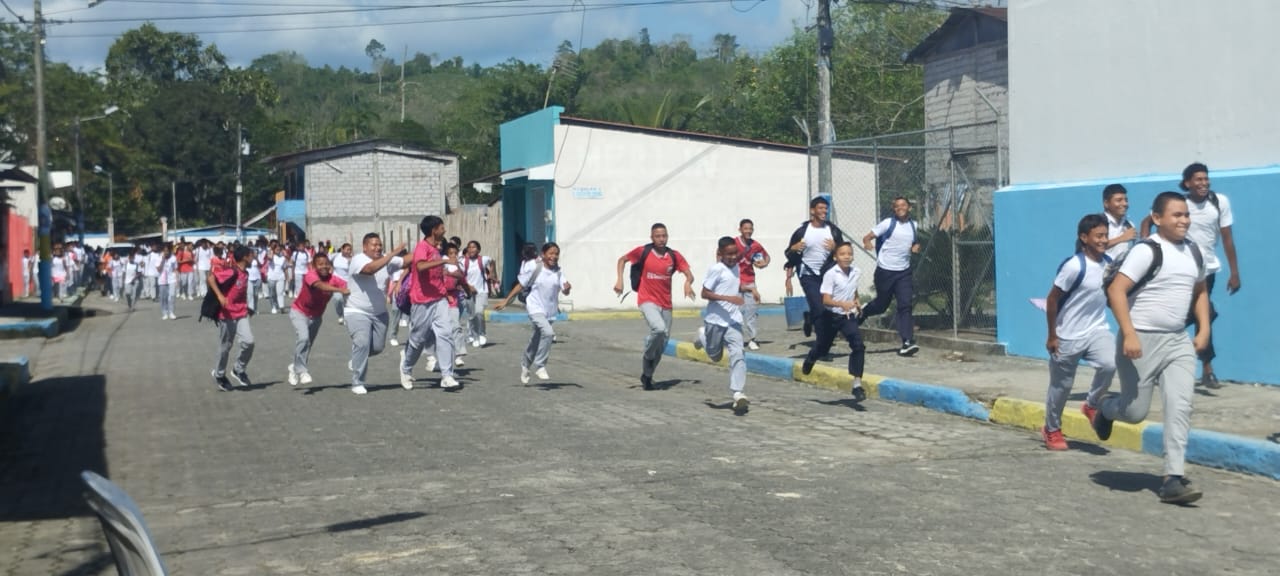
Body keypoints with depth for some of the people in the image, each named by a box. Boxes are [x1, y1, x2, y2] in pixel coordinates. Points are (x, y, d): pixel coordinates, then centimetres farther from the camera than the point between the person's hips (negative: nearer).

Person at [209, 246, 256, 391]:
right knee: (225, 346, 6)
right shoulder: (231, 271, -15)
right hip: (227, 314, -6)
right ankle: (219, 375, 26)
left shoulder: (245, 274, 10)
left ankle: (239, 370, 11)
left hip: (241, 314, 7)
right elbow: (210, 278, -23)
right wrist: (220, 296, -32)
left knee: (248, 341, -9)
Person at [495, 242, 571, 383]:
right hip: (535, 308, -5)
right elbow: (520, 285, -2)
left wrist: (567, 288, -34)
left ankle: (525, 364, 44)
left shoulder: (559, 271, -2)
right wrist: (505, 301, -1)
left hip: (550, 311, 5)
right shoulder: (534, 268, -11)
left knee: (536, 341, 19)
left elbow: (565, 292, -10)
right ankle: (539, 366, -15)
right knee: (548, 332, -28)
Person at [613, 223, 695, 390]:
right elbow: (622, 260, 8)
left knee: (663, 343, 9)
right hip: (647, 300, -4)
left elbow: (689, 274, -2)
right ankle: (647, 356, -2)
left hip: (666, 304, 4)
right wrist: (620, 280, -4)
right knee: (659, 329, -30)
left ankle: (647, 375, 29)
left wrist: (688, 283, -25)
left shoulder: (674, 256, 1)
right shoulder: (643, 251, -5)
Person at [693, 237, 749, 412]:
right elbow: (705, 293, -17)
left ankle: (738, 394, -16)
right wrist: (728, 298, -26)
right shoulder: (716, 269, -14)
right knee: (715, 356, 13)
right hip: (715, 320, -4)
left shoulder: (736, 268, 7)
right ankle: (703, 336, 43)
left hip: (733, 320, 4)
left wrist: (742, 289, 6)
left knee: (737, 355, -13)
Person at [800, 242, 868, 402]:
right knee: (823, 347, 18)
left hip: (848, 316, 2)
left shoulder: (857, 272, -3)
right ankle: (809, 361, 55)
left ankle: (857, 384, -16)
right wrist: (842, 304, -40)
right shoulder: (830, 274, -19)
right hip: (830, 316, -2)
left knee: (858, 345, -19)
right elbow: (826, 300, -25)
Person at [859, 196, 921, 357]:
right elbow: (868, 237, -8)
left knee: (905, 305, -10)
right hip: (885, 271, -3)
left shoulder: (914, 225, 7)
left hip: (903, 272, 3)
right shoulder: (888, 223, -6)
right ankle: (863, 311, 45)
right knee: (881, 305, 10)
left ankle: (907, 343, -14)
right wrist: (867, 242, -32)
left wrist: (916, 247, 0)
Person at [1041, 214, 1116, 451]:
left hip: (1097, 330, 5)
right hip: (1068, 336, -5)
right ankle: (1051, 429, 30)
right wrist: (1052, 336, -12)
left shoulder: (1109, 263, -1)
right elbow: (1052, 299, -15)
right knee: (1061, 385, 7)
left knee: (1110, 363, -23)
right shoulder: (1074, 266, -20)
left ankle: (1091, 405, 3)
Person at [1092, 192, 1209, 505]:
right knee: (1136, 411, 1)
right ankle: (1104, 412, 36)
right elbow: (1116, 290, -20)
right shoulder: (1146, 251, -14)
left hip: (1178, 341, 6)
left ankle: (1174, 479, -6)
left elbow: (1200, 291, 25)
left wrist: (1204, 329, 12)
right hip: (1142, 340, -6)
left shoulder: (1194, 251, 10)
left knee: (1180, 407, -7)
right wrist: (1129, 335, -26)